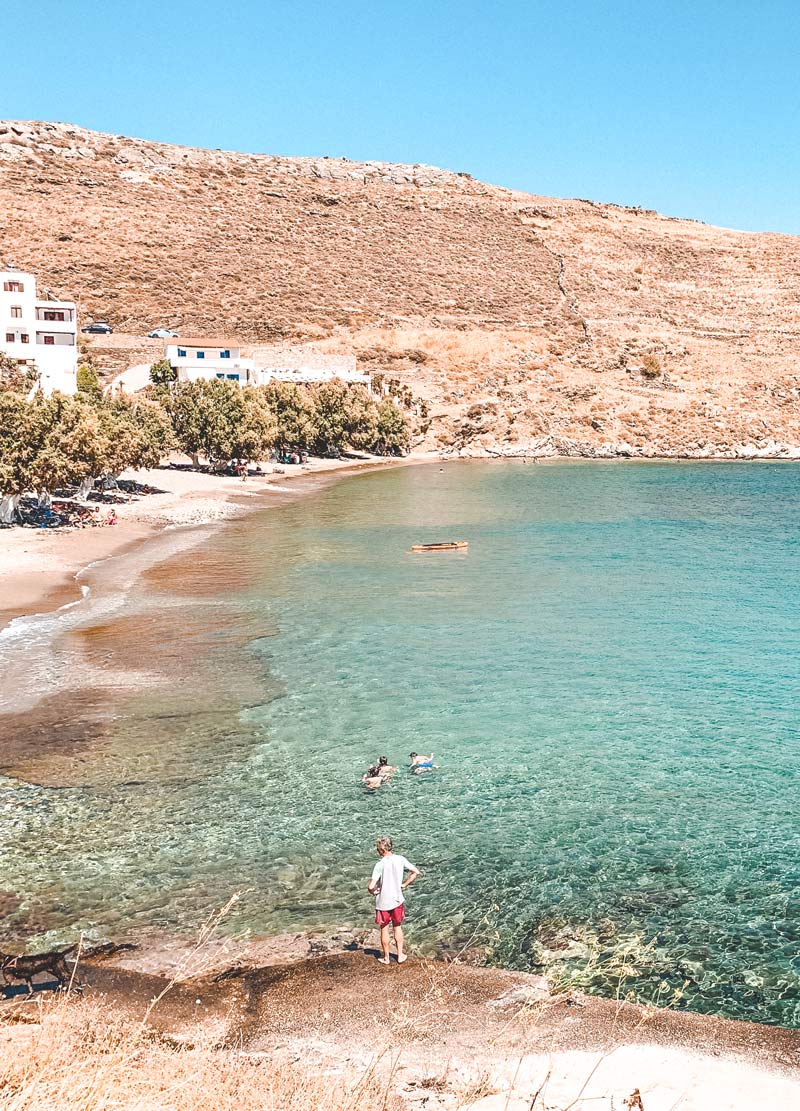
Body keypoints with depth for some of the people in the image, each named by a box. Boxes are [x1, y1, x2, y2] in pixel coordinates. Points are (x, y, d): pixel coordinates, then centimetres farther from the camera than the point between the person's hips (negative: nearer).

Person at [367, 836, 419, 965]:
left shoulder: (380, 865, -21)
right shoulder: (400, 859, -8)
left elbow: (371, 886, -25)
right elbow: (416, 872, -3)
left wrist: (373, 892, -3)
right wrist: (404, 884, 3)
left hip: (383, 902, -3)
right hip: (397, 900, 3)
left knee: (384, 930, 14)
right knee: (398, 928, 20)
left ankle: (386, 957, 26)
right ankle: (400, 955, 24)